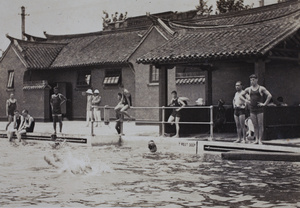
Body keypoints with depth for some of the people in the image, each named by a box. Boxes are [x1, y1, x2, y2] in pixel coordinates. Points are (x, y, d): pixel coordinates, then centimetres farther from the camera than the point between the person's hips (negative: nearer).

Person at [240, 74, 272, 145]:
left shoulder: (261, 88, -2)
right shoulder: (248, 89, 9)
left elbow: (269, 96, -9)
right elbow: (241, 95, 20)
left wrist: (265, 104, -11)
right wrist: (246, 100, 7)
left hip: (259, 109, -4)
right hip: (252, 109, 4)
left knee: (260, 125, -3)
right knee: (255, 125, 6)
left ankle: (260, 140, -1)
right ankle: (256, 139, 9)